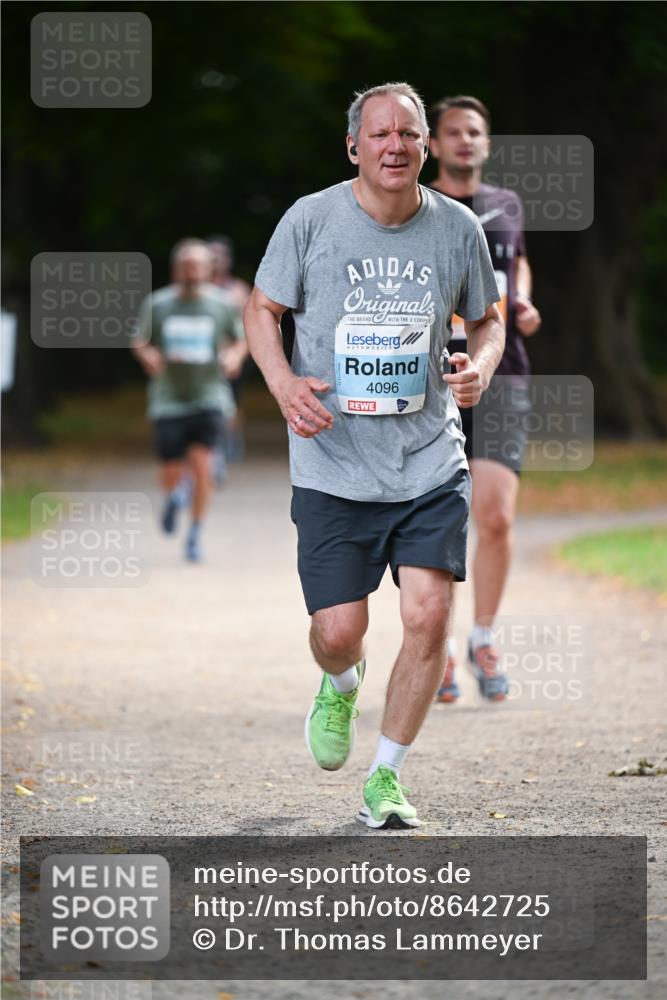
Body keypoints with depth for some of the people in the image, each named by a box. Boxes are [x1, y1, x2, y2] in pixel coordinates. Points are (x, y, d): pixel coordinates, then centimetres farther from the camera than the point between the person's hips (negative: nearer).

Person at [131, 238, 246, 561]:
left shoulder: (221, 305, 0)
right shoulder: (157, 304, -1)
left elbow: (241, 340, 14)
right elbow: (139, 342, 9)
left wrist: (235, 356, -8)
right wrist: (148, 356, -13)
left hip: (209, 398, -1)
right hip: (169, 400, 1)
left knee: (201, 465, -16)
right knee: (171, 473, -1)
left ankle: (195, 535, -2)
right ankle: (174, 496, 37)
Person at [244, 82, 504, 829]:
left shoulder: (458, 228, 1)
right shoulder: (310, 220, -5)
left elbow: (487, 319, 16)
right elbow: (262, 309, 6)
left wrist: (480, 366, -7)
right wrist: (284, 384, -12)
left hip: (430, 463, 1)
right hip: (333, 467, -1)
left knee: (427, 618, -10)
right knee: (338, 631, -4)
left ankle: (385, 778, 7)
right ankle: (340, 686, 35)